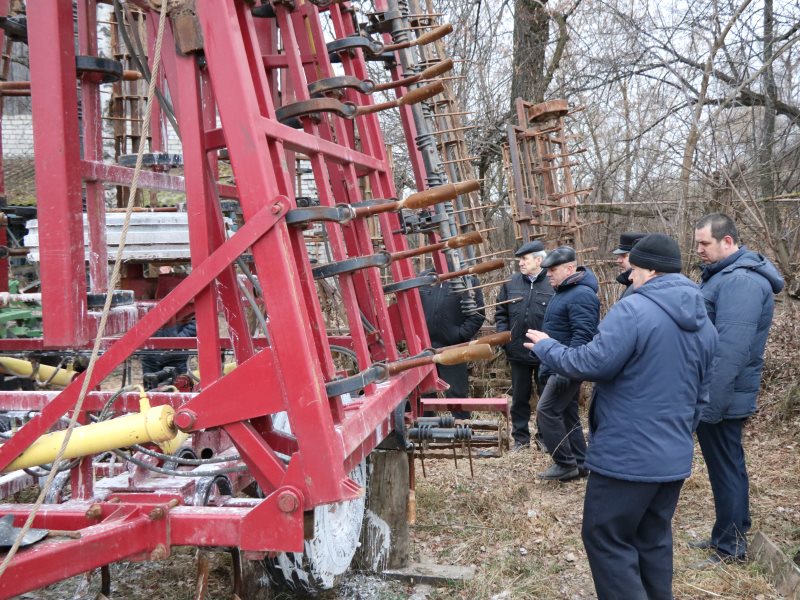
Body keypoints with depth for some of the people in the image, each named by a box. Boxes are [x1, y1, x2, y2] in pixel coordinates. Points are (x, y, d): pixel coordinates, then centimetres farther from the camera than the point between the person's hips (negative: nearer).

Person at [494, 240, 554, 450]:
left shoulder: (553, 284, -11)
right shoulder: (511, 283, 2)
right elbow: (500, 313, 10)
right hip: (517, 352, 4)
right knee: (519, 397, 14)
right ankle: (520, 437, 27)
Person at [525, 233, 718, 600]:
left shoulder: (633, 309, -18)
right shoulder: (704, 323, 10)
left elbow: (591, 364, -21)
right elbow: (701, 394, 17)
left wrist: (546, 348, -4)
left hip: (627, 456, -8)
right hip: (674, 457, 8)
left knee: (606, 539, 4)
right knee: (654, 539, 20)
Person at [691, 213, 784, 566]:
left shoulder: (740, 280, -22)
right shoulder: (723, 274, 12)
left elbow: (731, 350, -28)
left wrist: (710, 403, -27)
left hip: (720, 397, -10)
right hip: (716, 394, 10)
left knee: (725, 468, 2)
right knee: (728, 466, 19)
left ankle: (730, 547, 16)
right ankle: (732, 533, 32)